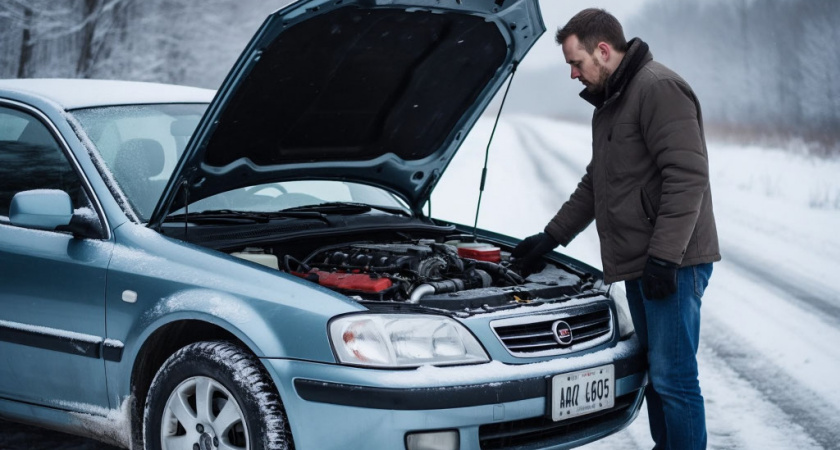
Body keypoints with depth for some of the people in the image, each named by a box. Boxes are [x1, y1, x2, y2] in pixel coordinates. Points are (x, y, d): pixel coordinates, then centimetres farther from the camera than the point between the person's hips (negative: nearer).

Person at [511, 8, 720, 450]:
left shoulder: (658, 89, -14)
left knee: (673, 377, -8)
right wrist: (550, 237, 25)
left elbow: (687, 177, -22)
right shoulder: (609, 103, 19)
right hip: (638, 263, 10)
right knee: (654, 372, 15)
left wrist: (664, 256, -24)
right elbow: (594, 183, 28)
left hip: (672, 263, -10)